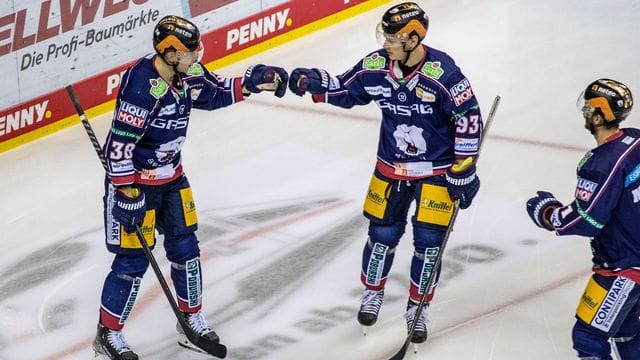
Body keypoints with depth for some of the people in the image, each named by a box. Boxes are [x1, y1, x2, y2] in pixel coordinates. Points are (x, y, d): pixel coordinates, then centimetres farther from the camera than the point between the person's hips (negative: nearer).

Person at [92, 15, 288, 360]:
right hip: (134, 179, -8)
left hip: (172, 176, 8)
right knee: (132, 260, -2)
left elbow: (216, 92, 15)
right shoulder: (142, 85, -30)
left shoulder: (187, 73, -6)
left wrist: (251, 83, 0)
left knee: (185, 247, 14)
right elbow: (119, 143, -28)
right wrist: (128, 193, -25)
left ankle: (191, 319, 31)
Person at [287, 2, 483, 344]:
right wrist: (313, 82, -14)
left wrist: (463, 171, -14)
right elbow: (345, 90, 5)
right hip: (391, 167, 3)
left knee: (429, 241, 1)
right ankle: (372, 291, 35)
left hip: (437, 171, -3)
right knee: (383, 233, 10)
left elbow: (469, 119, -17)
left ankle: (417, 308, 20)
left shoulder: (442, 73, -25)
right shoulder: (377, 66, -12)